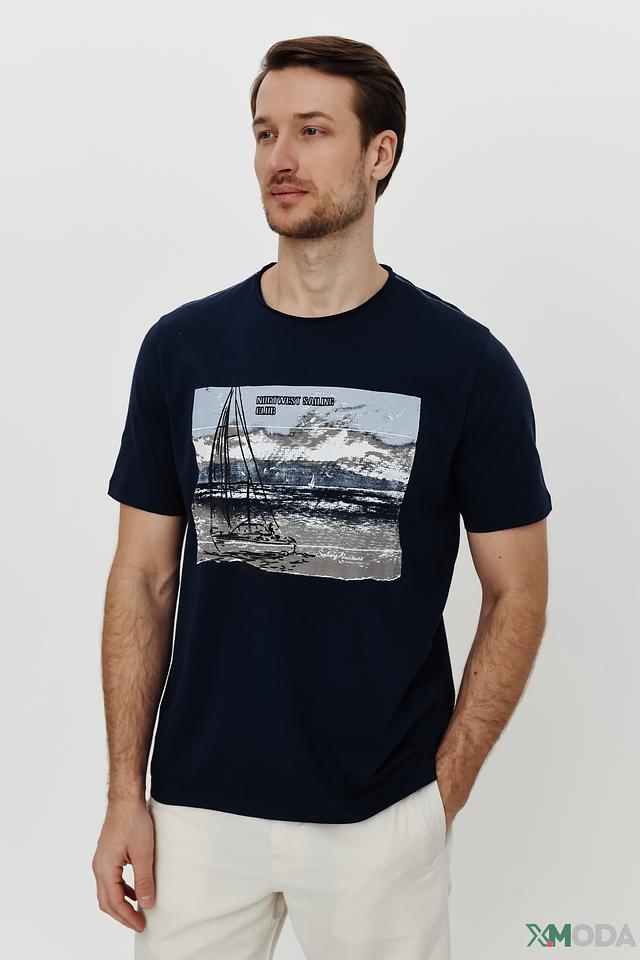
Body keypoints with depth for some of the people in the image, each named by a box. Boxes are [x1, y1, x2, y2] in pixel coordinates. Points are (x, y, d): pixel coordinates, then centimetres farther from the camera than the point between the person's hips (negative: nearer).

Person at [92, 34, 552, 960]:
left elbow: (517, 594, -2)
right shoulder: (181, 346, 0)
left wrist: (442, 794, -6)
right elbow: (144, 578, 3)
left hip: (381, 816, -1)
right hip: (197, 805, 2)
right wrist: (125, 793, 0)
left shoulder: (465, 362, -7)